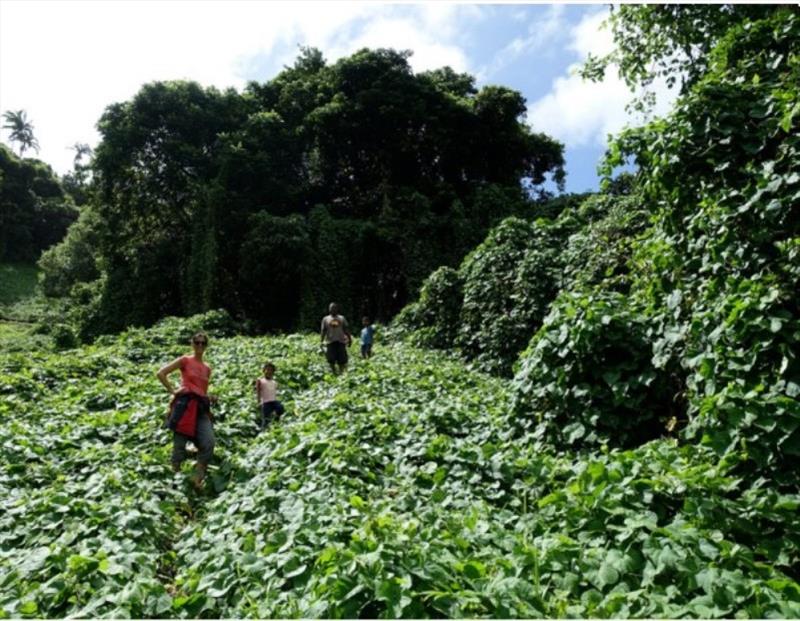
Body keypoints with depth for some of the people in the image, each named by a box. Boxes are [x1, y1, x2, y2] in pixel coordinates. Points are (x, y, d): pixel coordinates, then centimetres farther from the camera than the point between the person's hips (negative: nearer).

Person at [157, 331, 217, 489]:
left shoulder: (207, 368, 19)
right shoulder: (185, 360, 3)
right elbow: (160, 373, -4)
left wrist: (210, 398, 7)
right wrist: (172, 391, -6)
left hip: (201, 408, 4)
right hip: (185, 405, -4)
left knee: (209, 443, -12)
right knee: (179, 444, -1)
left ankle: (198, 477, 1)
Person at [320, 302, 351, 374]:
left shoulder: (342, 318, 12)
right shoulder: (325, 319, 11)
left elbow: (346, 329, 9)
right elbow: (323, 331, 9)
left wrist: (349, 339, 0)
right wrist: (322, 341, 0)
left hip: (341, 341, 0)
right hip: (330, 342, 0)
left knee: (342, 360, -3)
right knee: (331, 360, -3)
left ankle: (341, 373, 6)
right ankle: (334, 373, 8)